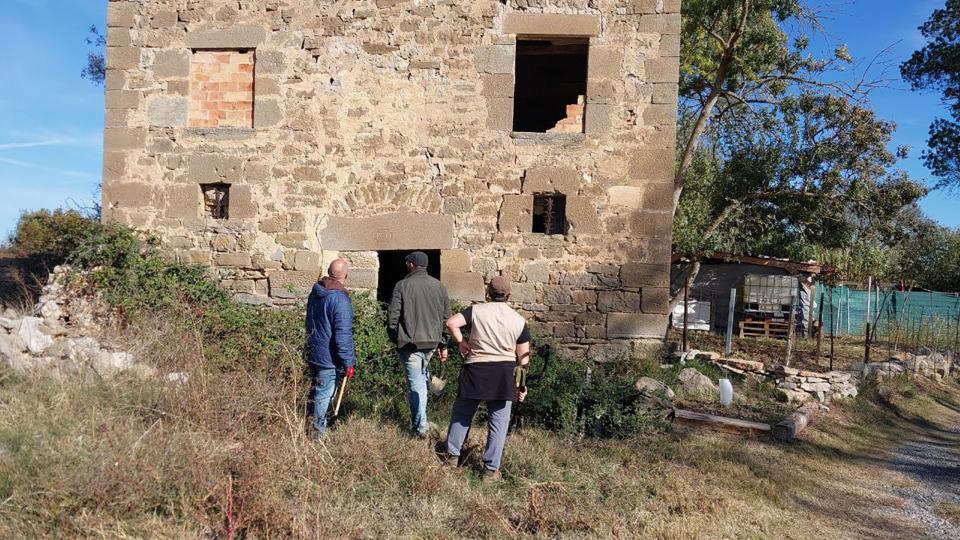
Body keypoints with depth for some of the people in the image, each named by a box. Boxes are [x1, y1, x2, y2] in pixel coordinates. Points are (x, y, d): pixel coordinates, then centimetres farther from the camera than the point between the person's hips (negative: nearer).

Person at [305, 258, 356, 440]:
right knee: (324, 395, 3)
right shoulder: (340, 299, -23)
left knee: (317, 390, 21)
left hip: (313, 354, 9)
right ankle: (318, 432, 13)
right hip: (329, 358, -8)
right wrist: (348, 363, -18)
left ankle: (311, 426, 32)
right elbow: (343, 335, -24)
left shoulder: (315, 292, 5)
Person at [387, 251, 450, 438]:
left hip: (410, 342, -4)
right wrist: (443, 344, 13)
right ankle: (419, 419, 31)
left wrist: (395, 338, 8)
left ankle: (420, 427, 2)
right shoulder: (439, 286, 5)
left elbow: (393, 316, -8)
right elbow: (446, 317, 7)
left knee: (416, 384, 0)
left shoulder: (402, 285, -7)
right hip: (432, 341, 5)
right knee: (421, 378, 23)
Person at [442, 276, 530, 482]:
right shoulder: (519, 321, 4)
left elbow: (451, 323, -14)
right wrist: (522, 384, 10)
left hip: (476, 370, 0)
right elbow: (523, 357, 4)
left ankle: (452, 455, 24)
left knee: (462, 413, 17)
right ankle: (491, 469, 9)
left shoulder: (477, 311, -1)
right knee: (498, 422, 7)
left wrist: (460, 342, 1)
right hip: (504, 374, 1)